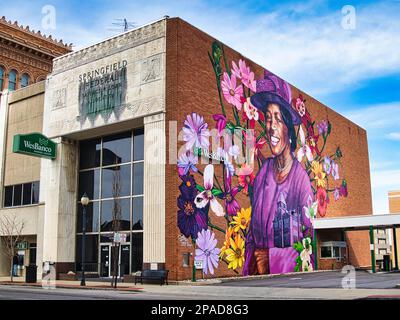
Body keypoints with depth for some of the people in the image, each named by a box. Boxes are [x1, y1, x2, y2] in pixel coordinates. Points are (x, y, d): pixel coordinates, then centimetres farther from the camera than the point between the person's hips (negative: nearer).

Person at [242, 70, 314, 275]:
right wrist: (251, 262, 2)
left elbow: (309, 241, -6)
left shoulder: (301, 178, -11)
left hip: (287, 273, -3)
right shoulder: (263, 171, 3)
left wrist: (272, 257, -8)